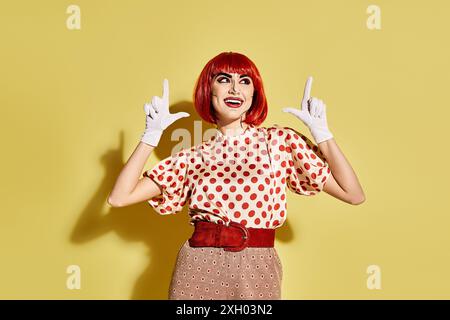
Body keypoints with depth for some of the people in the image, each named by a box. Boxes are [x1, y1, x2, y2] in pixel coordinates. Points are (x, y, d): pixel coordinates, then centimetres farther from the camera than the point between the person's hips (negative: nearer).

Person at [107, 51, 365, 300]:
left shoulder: (280, 141, 1)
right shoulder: (192, 158, 4)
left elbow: (354, 195, -2)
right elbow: (119, 198, -3)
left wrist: (321, 132, -7)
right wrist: (152, 134, -3)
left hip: (258, 273, 0)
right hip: (198, 272, 1)